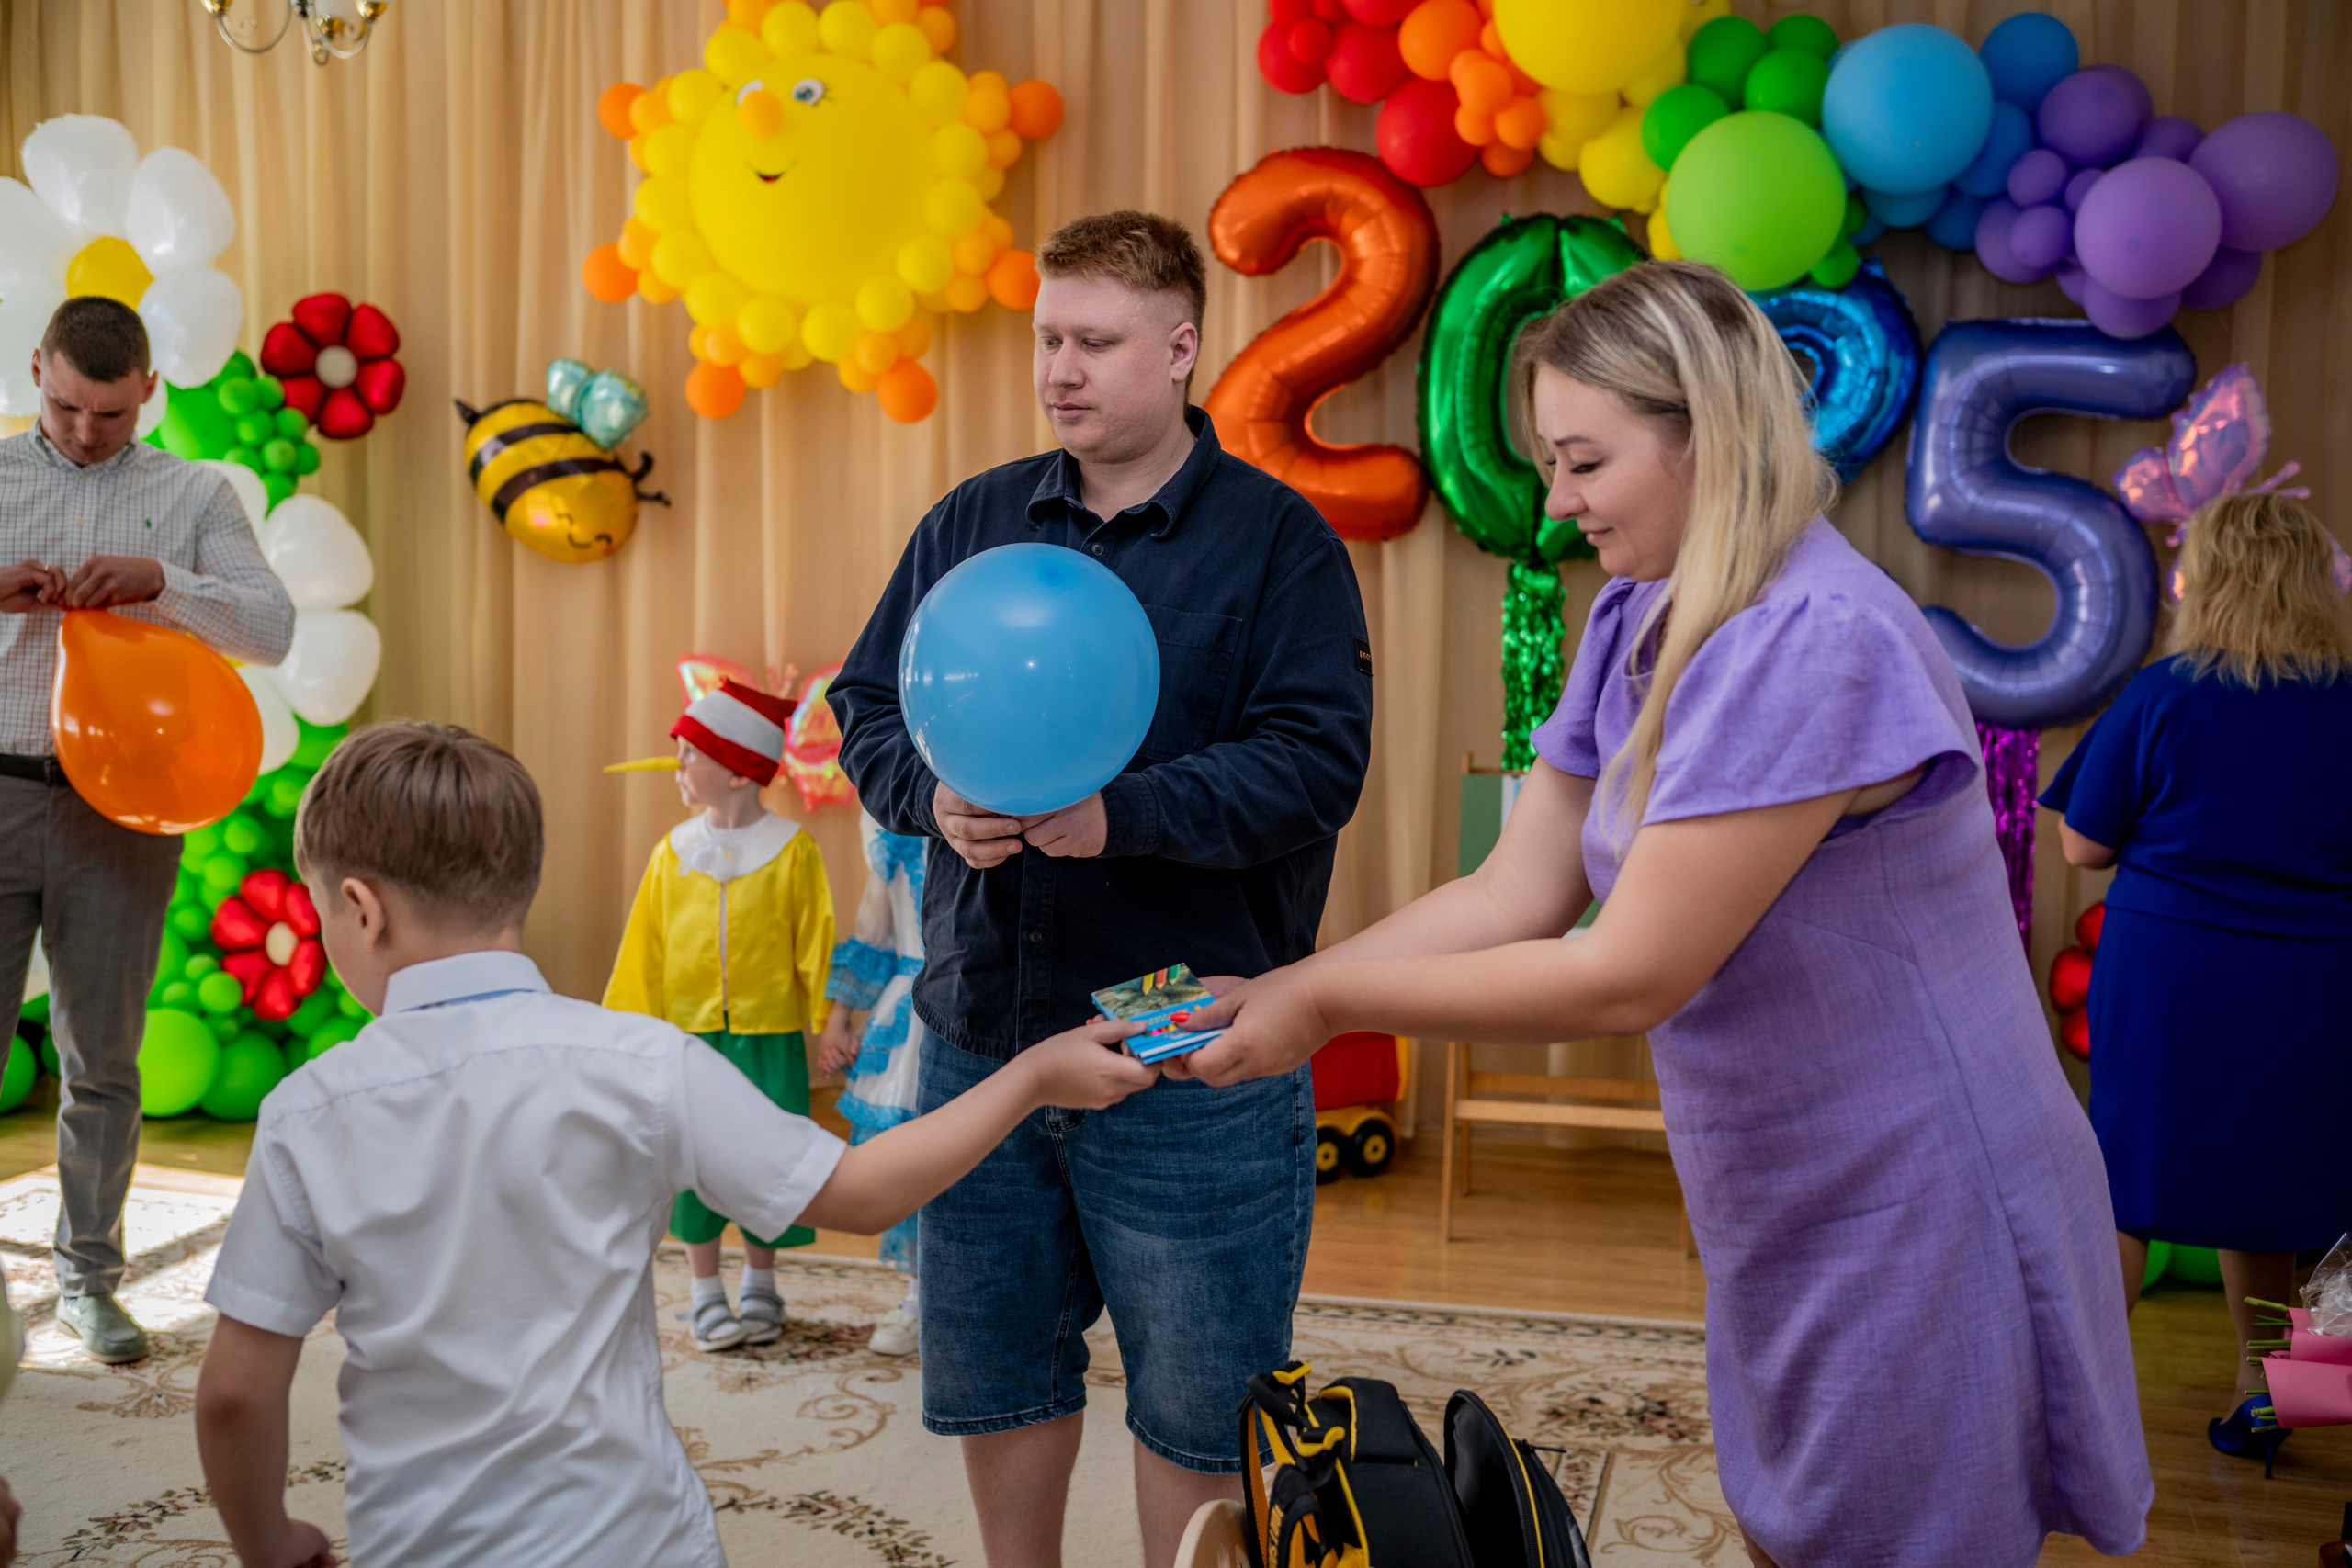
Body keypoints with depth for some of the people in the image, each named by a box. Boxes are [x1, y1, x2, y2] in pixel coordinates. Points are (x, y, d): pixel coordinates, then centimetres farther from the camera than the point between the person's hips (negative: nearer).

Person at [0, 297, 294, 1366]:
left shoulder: (193, 495, 10)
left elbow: (273, 628, -1)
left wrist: (160, 580, -17)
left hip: (122, 807, 0)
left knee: (103, 1061, 7)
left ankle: (88, 1279, 19)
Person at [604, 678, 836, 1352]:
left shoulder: (792, 850, -5)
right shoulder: (674, 851, 3)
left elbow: (817, 943, -3)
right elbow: (645, 949, 8)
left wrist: (827, 1023, -7)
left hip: (769, 1034, -2)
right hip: (689, 1032, 2)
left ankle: (759, 1288, 23)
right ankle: (706, 1295, 17)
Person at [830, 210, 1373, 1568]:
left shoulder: (1277, 538, -4)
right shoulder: (973, 522, 9)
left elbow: (1316, 762, -14)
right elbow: (868, 709, 9)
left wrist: (1117, 815, -26)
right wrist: (937, 798, -12)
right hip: (982, 1039, 5)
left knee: (1197, 1404, 8)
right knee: (993, 1374, 18)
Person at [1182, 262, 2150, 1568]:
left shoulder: (1817, 643, -28)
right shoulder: (1637, 623, 1)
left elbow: (1628, 979, -27)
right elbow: (1513, 895, 1)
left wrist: (1331, 1002, -20)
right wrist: (1272, 992, -8)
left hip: (1913, 1228, -8)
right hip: (1783, 1217, 8)